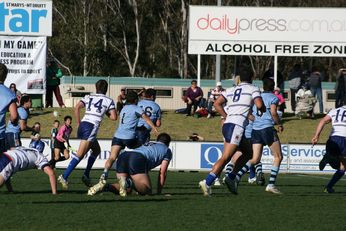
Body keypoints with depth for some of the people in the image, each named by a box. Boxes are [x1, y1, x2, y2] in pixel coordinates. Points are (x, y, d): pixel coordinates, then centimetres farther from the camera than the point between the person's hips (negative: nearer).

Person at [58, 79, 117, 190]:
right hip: (92, 127, -6)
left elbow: (77, 107, 5)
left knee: (96, 150, 25)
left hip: (83, 124, 6)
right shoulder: (108, 100, 8)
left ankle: (86, 175, 18)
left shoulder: (88, 97, 19)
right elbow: (113, 117, 1)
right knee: (80, 154, -11)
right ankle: (64, 176, -23)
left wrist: (78, 124, 11)